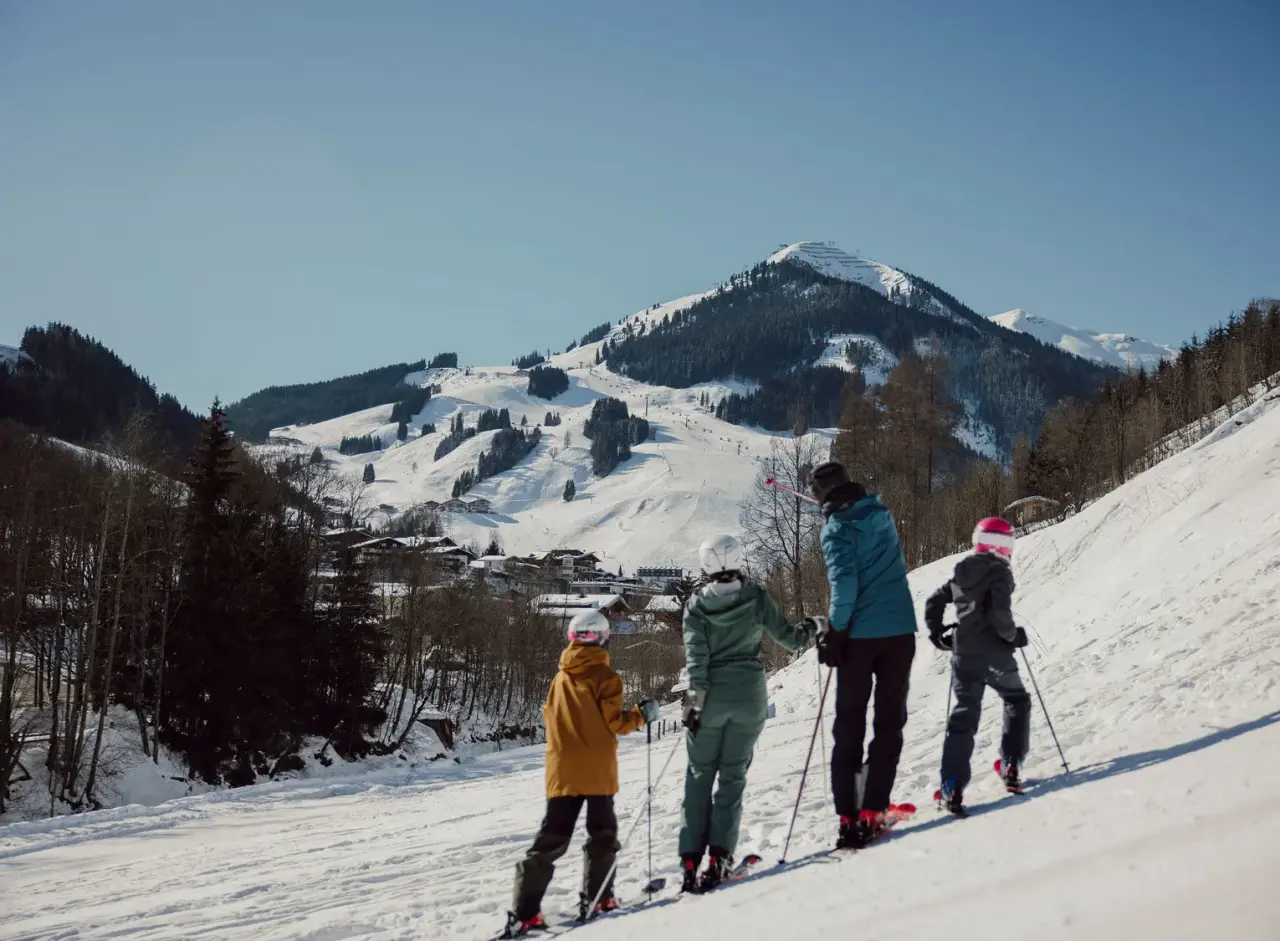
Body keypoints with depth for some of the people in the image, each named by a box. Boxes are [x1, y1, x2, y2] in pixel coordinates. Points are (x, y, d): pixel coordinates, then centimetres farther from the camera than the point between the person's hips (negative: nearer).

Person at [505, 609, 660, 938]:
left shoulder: (560, 678, 8)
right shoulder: (605, 677, -6)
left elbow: (550, 719, 14)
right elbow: (613, 722, -10)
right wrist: (641, 715, 5)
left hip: (562, 769, 4)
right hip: (597, 769, -4)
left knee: (551, 838, 3)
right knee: (602, 833, 13)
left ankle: (524, 913, -4)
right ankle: (595, 899, 10)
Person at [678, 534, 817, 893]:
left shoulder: (697, 604, -4)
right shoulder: (755, 597, -4)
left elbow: (696, 656, -11)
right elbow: (788, 637, 3)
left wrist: (694, 701, -10)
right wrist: (809, 630, 24)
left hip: (711, 698, 0)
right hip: (749, 697, 0)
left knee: (699, 774, 10)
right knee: (732, 774, 8)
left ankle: (691, 859, 3)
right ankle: (719, 856, -2)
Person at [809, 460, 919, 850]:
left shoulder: (836, 528, -9)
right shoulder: (881, 514, 7)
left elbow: (844, 583, -20)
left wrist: (834, 632, -12)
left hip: (860, 636, -3)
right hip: (899, 631, 3)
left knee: (848, 726, 6)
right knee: (890, 722, 8)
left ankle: (849, 816, 0)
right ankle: (873, 810, 0)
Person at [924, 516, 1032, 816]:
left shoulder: (961, 573, 11)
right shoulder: (1000, 572, -9)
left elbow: (933, 602, 15)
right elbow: (999, 613, -20)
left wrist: (938, 634, 24)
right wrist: (1013, 635, -4)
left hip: (962, 655, 5)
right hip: (994, 655, -5)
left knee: (964, 715, 6)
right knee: (1017, 700, 20)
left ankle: (952, 787, -6)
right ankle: (1011, 765, 10)